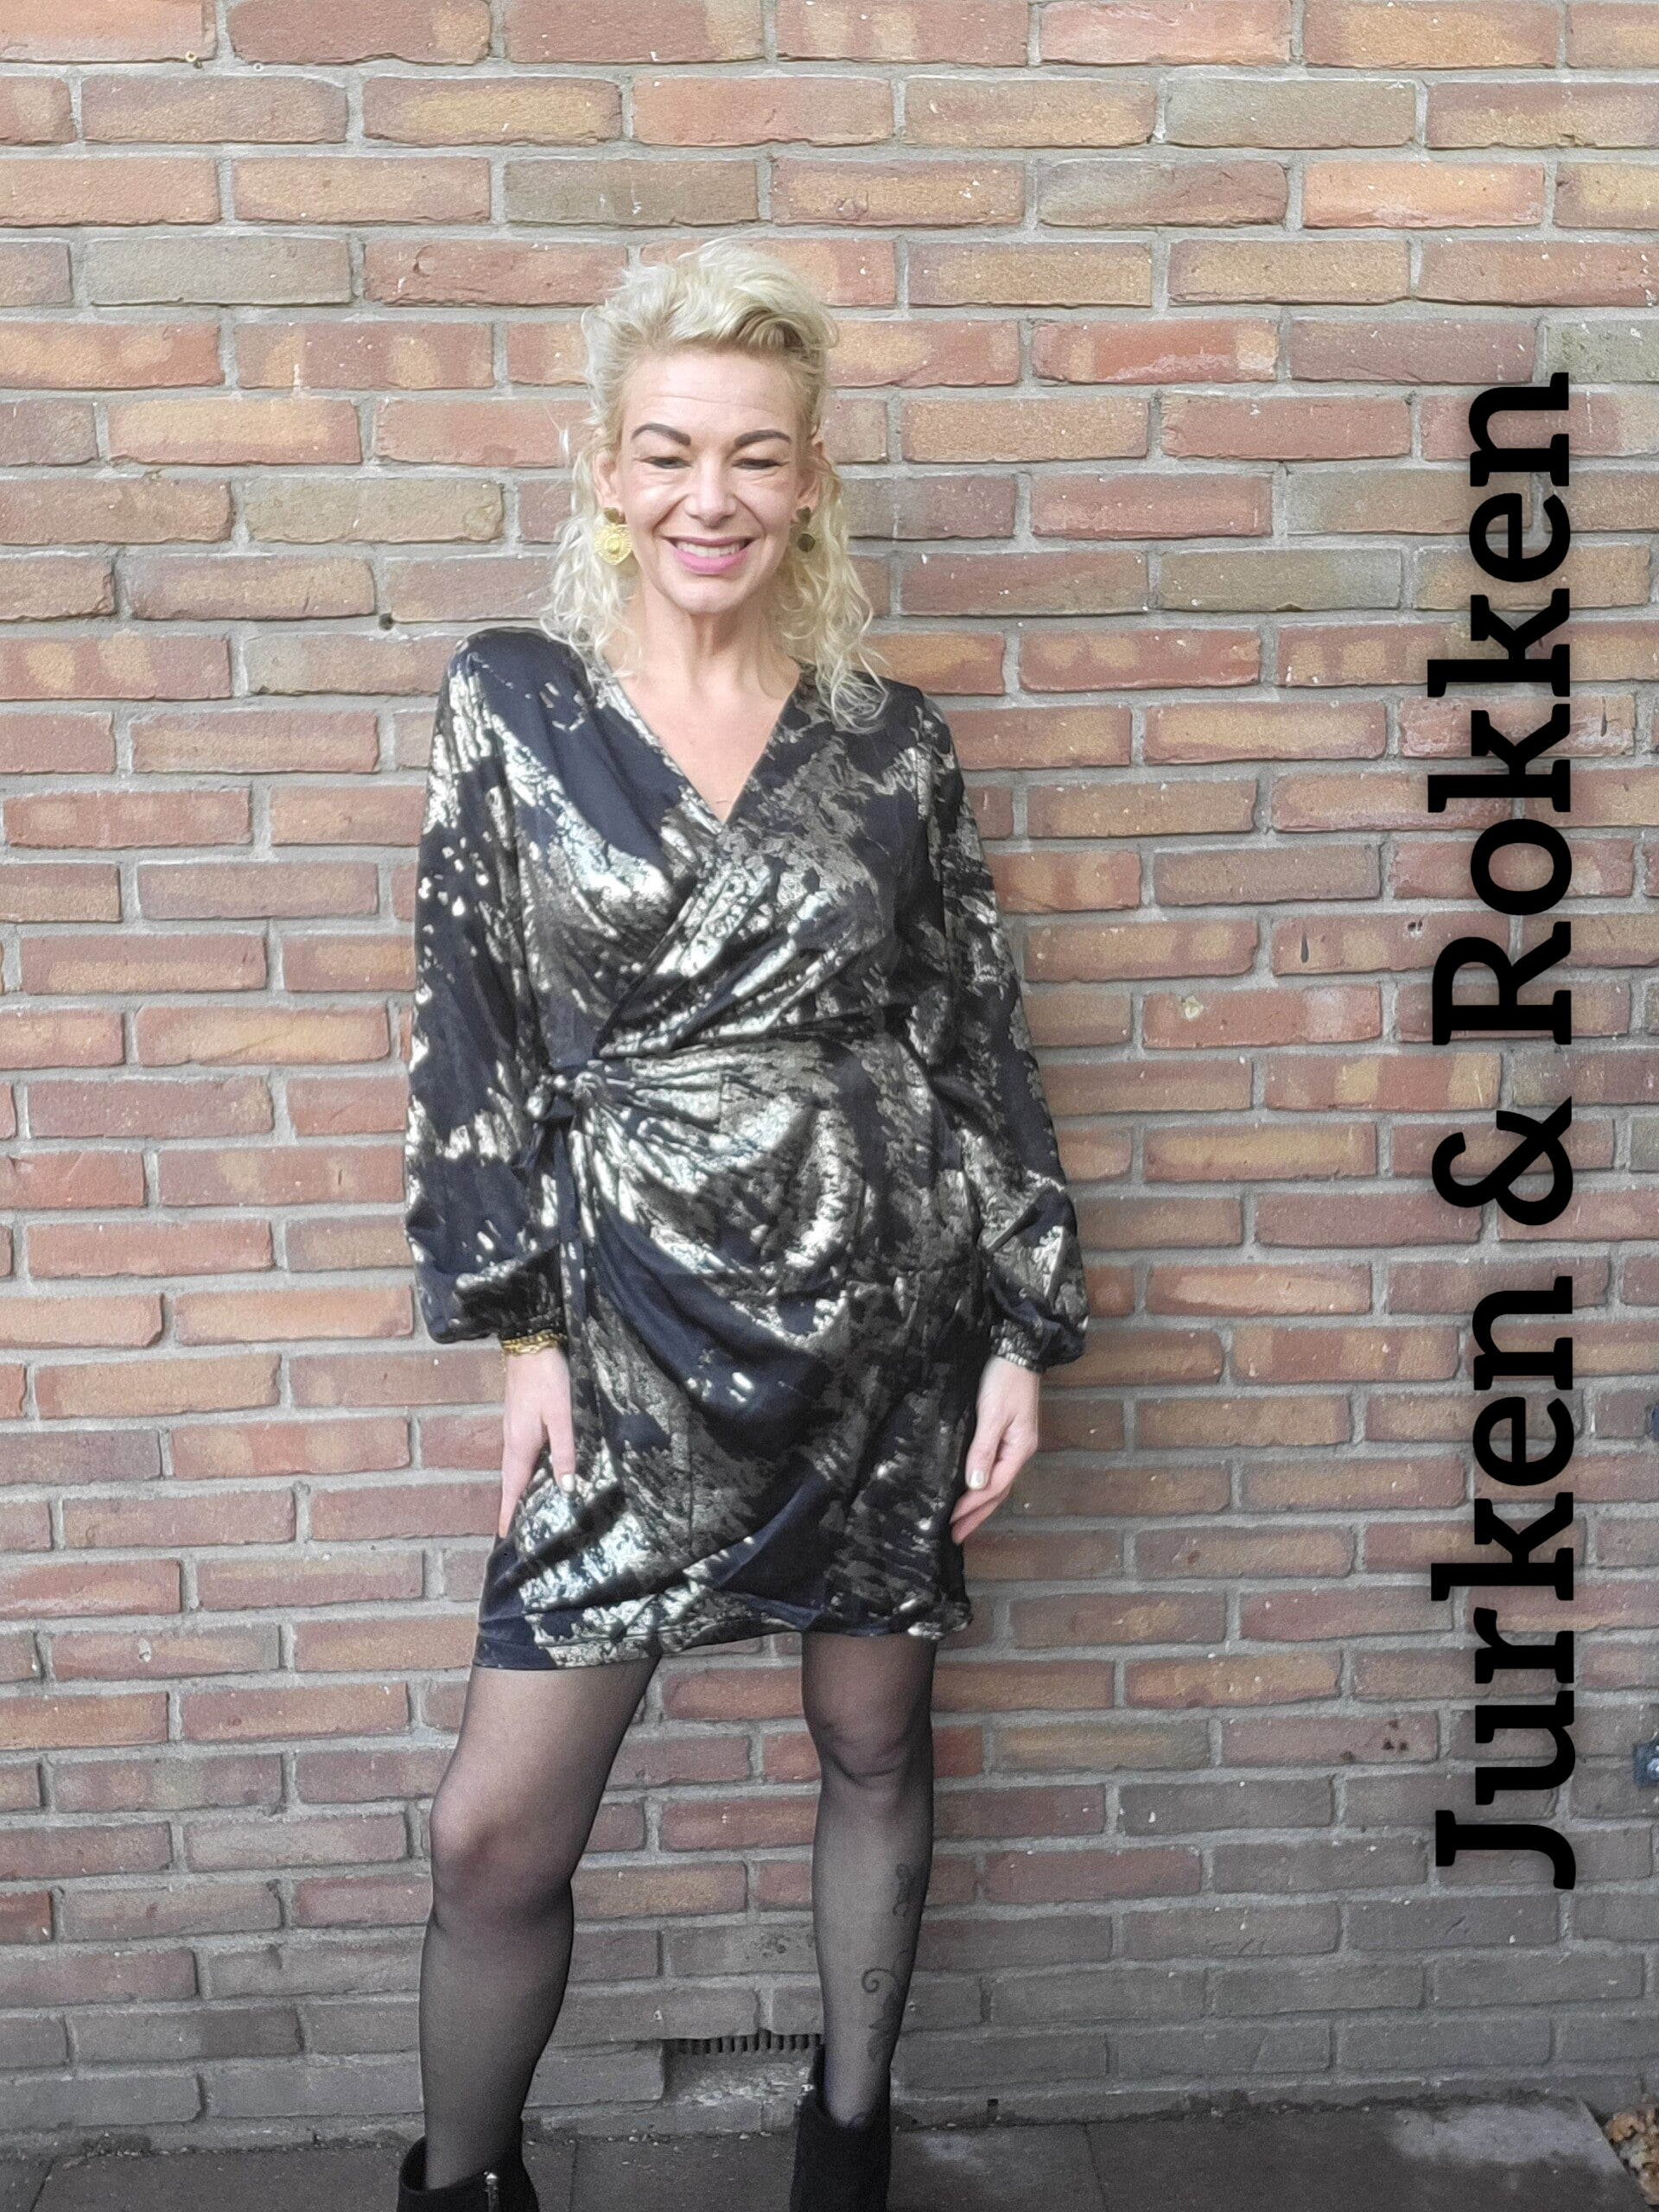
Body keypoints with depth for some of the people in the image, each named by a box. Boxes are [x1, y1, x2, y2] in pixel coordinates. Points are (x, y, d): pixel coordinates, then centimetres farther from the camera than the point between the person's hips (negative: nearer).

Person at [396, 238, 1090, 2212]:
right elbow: (471, 1030, 0)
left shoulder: (890, 739, 1)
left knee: (874, 1744, 16)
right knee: (497, 1827, 1)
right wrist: (520, 1321, -4)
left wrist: (1025, 1325, 1)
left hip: (886, 1317, 2)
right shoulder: (509, 702, 0)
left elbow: (977, 1036, 4)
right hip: (636, 1332, -1)